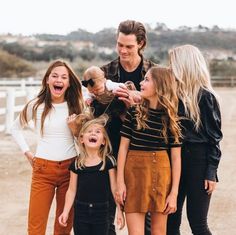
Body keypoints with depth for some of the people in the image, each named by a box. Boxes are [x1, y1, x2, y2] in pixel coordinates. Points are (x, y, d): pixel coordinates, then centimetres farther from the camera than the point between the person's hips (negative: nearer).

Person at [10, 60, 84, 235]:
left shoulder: (76, 106, 2)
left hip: (70, 168, 1)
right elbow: (16, 128, 15)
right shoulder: (36, 106, 1)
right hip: (43, 169, -1)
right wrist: (27, 152, 8)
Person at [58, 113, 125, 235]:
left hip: (101, 211, -1)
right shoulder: (77, 163, 1)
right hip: (81, 211, 1)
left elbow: (114, 188, -1)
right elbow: (72, 190, 6)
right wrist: (65, 212, 2)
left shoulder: (108, 161, -4)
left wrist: (119, 211, -3)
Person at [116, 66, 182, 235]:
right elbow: (123, 147, 1)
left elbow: (176, 157, 0)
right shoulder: (134, 112, 0)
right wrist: (120, 182, -5)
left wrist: (174, 193, -4)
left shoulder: (171, 118, 0)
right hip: (134, 172, 0)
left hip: (161, 174, 0)